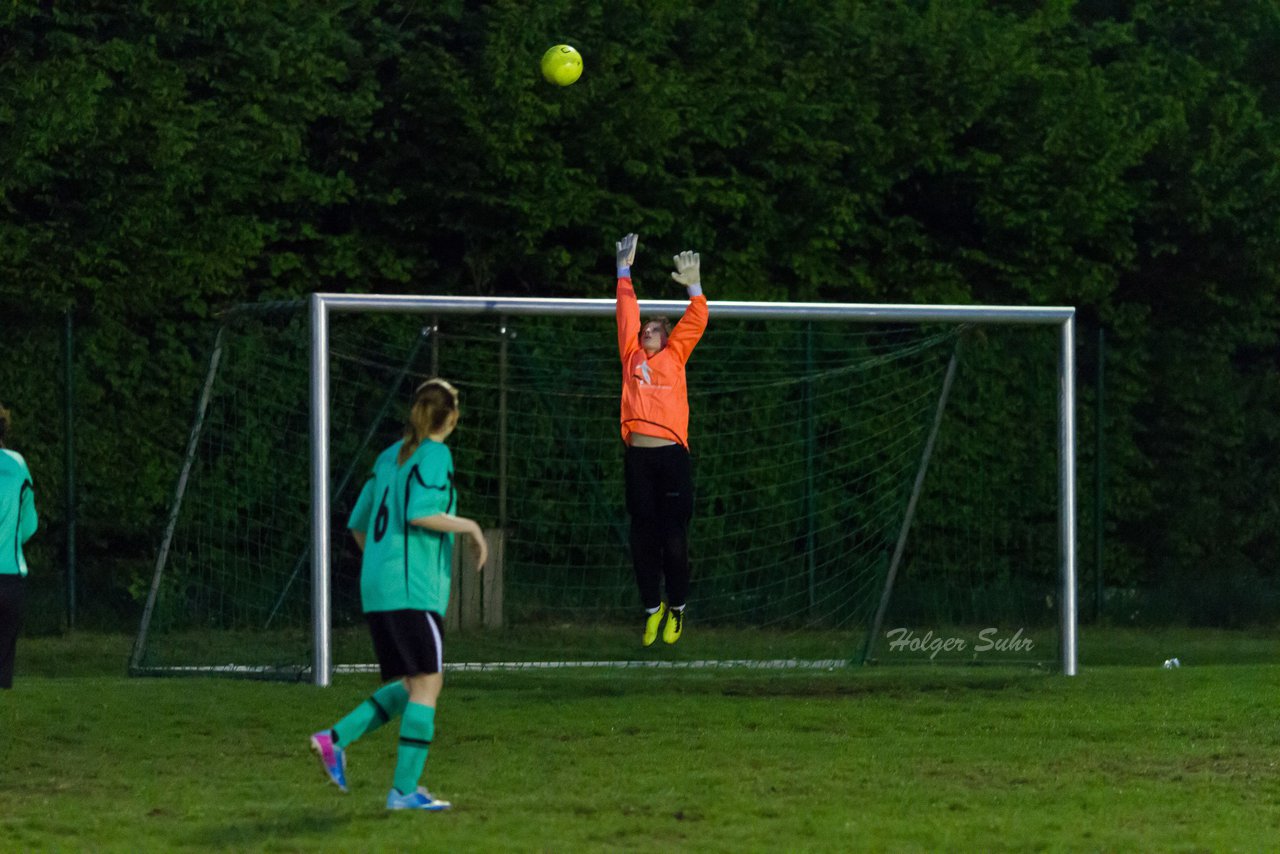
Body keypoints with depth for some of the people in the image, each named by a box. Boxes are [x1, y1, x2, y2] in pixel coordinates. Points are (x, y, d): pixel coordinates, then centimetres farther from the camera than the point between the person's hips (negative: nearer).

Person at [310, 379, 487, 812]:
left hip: (376, 588, 9)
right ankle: (404, 789, -12)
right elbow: (419, 513, -21)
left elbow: (359, 524, 21)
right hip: (412, 586, -9)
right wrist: (469, 526, -9)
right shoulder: (435, 455, -6)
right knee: (427, 682, -7)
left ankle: (337, 738, -1)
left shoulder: (389, 457, 17)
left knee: (409, 686, 14)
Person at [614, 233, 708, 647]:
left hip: (672, 456, -2)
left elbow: (696, 322, 9)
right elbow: (627, 313, 19)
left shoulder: (675, 356, 13)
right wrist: (624, 271, 19)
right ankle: (652, 608, 16)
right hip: (638, 455, 2)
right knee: (643, 537, 4)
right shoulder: (632, 357, 16)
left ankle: (677, 608, 11)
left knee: (674, 537, -2)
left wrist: (694, 287, -2)